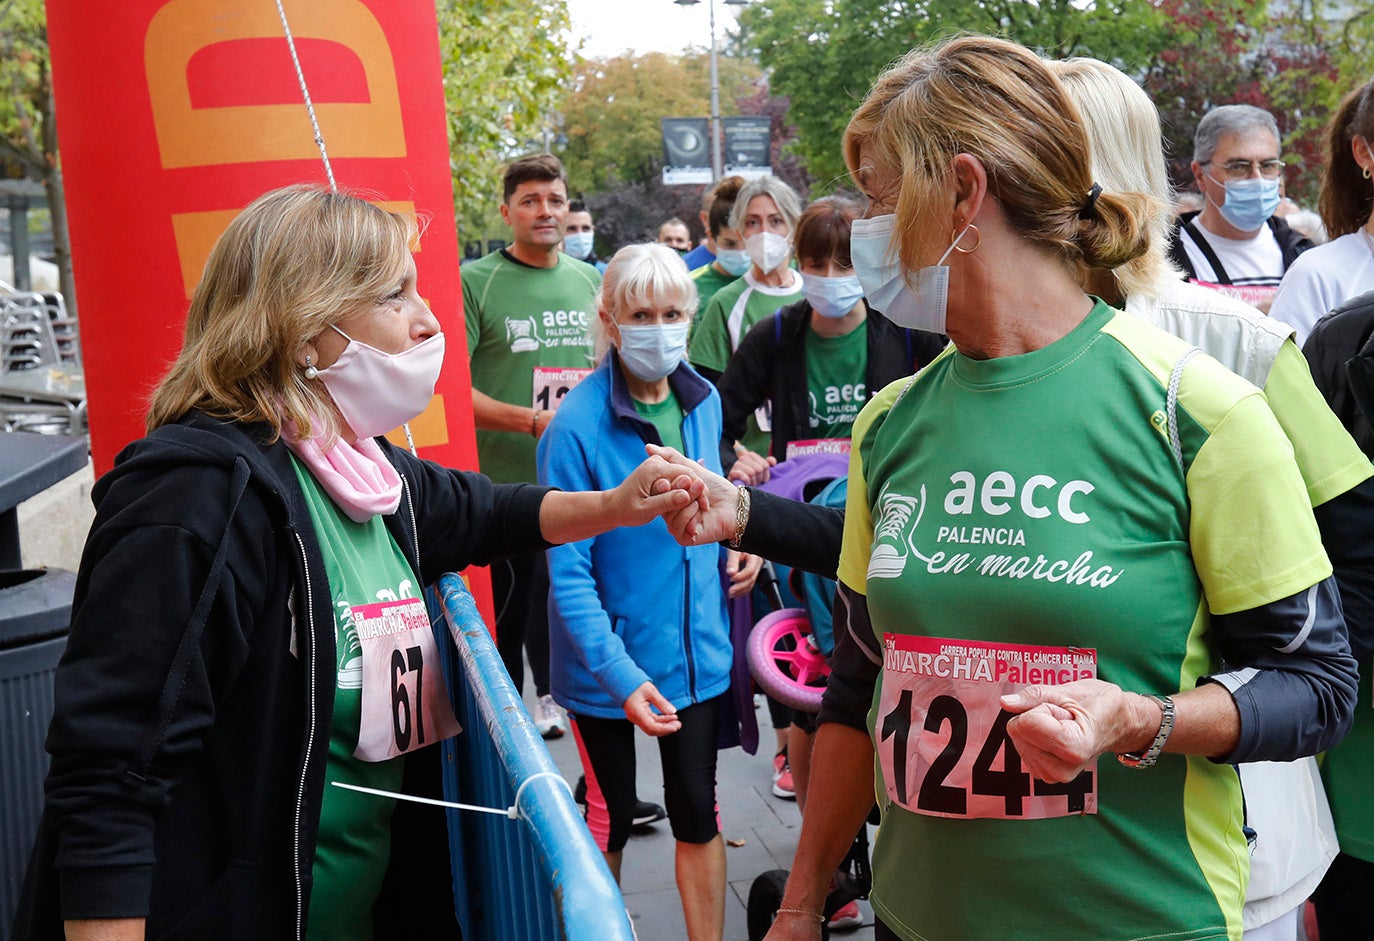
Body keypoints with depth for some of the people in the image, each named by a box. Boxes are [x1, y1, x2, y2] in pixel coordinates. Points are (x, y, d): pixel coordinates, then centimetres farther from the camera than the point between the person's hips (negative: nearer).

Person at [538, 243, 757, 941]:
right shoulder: (577, 426, -19)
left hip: (696, 648, 4)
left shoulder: (704, 401, -1)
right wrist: (620, 675, -25)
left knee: (697, 812, 12)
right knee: (612, 815, 14)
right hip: (607, 661, -4)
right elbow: (567, 568, -19)